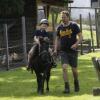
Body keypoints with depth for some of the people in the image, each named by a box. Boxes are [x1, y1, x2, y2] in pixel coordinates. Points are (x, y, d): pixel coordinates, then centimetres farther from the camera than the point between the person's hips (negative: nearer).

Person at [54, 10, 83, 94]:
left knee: (74, 69, 6)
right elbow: (57, 39, 17)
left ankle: (76, 82, 36)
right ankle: (67, 87, -14)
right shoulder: (59, 27, 6)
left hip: (73, 51, -2)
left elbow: (80, 37, -4)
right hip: (63, 51, 2)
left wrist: (76, 44, -21)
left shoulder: (74, 25, -4)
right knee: (64, 67, -15)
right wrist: (55, 49, 5)